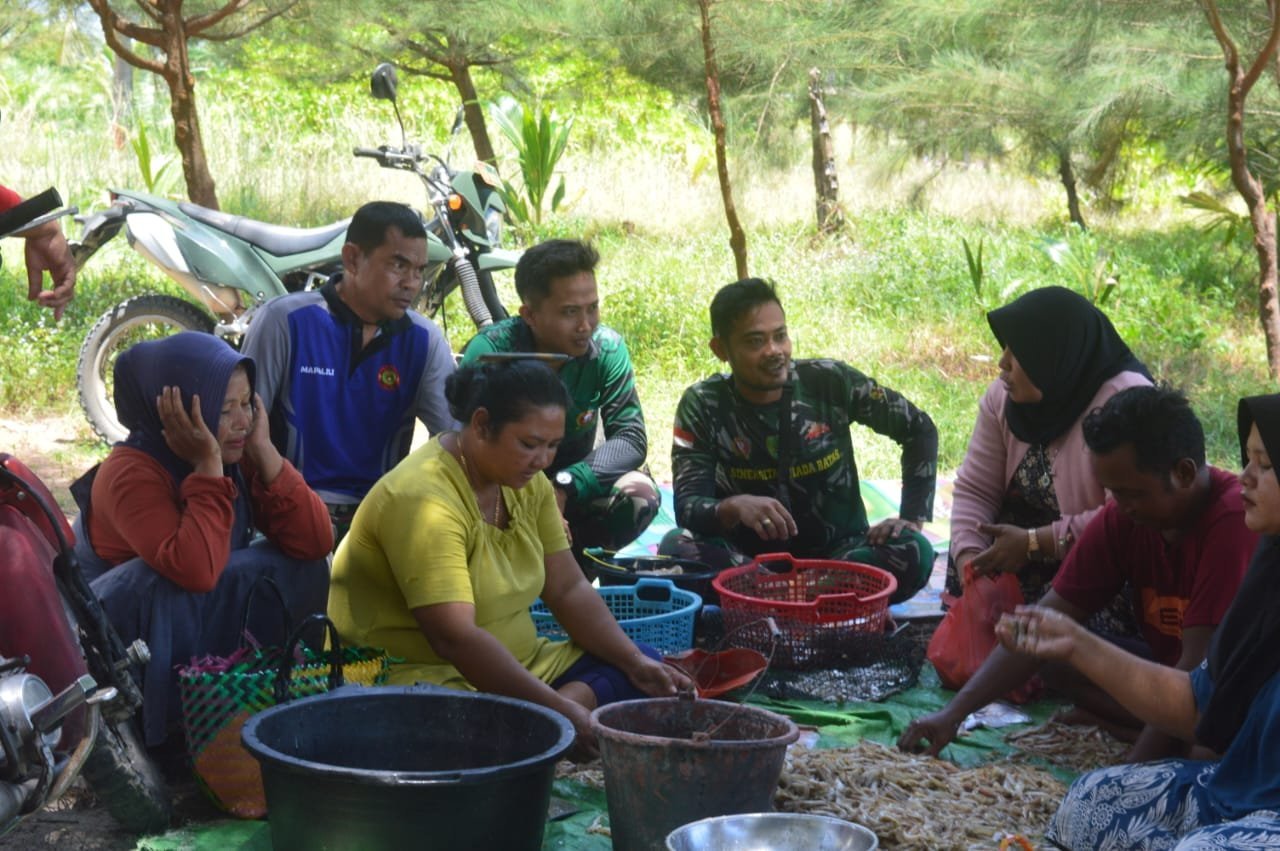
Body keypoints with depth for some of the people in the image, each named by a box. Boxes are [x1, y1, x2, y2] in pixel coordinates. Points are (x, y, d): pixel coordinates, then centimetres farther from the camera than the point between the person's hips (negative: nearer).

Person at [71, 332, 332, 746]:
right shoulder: (131, 474, -26)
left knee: (298, 568, -11)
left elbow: (316, 542, -14)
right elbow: (196, 571, -42)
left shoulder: (236, 457, -5)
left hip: (210, 628, 6)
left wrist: (264, 452, -20)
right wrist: (208, 467, -35)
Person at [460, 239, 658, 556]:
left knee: (639, 493, -25)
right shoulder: (489, 351, -20)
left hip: (569, 491, 3)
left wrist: (564, 486, -32)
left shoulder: (607, 348, -11)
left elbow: (631, 437, -16)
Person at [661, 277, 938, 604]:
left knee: (912, 554, -29)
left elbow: (920, 429, 3)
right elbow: (688, 506, -15)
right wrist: (733, 507, -38)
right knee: (677, 548, -31)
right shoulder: (702, 405, -8)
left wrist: (912, 517, -8)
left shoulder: (830, 382, -8)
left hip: (839, 551, 1)